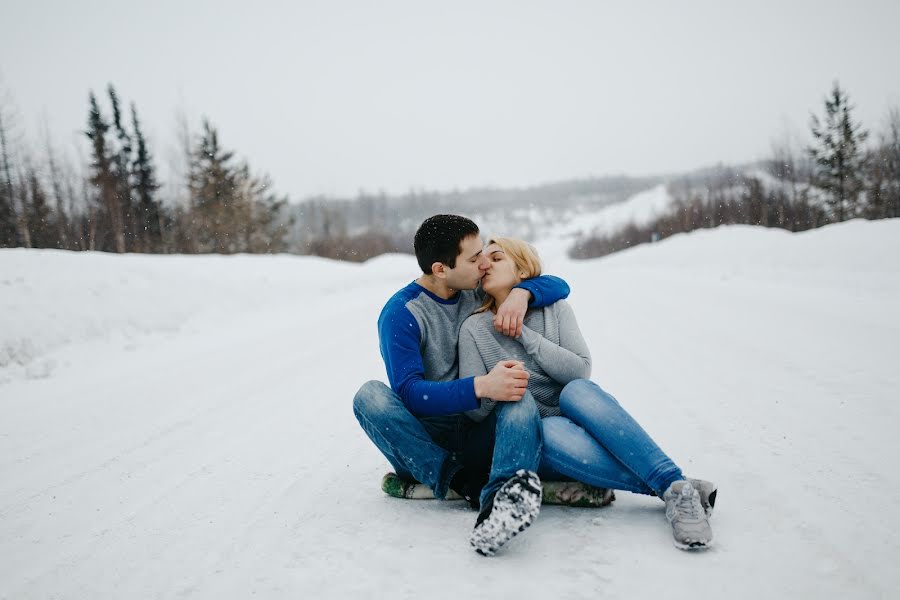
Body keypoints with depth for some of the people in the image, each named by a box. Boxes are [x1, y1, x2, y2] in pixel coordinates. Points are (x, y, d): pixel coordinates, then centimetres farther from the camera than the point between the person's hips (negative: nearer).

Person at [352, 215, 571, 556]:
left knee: (520, 398, -29)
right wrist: (480, 387, -36)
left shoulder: (479, 291, 6)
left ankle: (501, 499, -55)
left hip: (478, 436, 3)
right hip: (423, 441, -2)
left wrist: (521, 292, -14)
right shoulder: (401, 314, -10)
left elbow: (558, 286, 9)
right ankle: (466, 484, -34)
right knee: (370, 396, -30)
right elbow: (409, 392, -22)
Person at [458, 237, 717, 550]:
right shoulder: (474, 329, 1)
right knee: (552, 433, -37)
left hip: (577, 415, 1)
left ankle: (675, 483, -40)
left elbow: (581, 370, -8)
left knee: (577, 390, -34)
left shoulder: (555, 309, 4)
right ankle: (670, 490, -36)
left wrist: (524, 334, -13)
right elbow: (474, 409, -4)